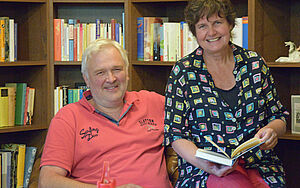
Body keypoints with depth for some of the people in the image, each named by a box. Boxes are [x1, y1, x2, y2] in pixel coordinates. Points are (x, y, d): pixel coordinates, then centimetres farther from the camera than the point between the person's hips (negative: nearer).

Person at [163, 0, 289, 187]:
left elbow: (279, 116, 17)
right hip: (204, 170, -3)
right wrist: (203, 163, -19)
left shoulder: (255, 64, 10)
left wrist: (272, 129, -8)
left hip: (258, 165, 3)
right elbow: (176, 134, -1)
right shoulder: (184, 72, 3)